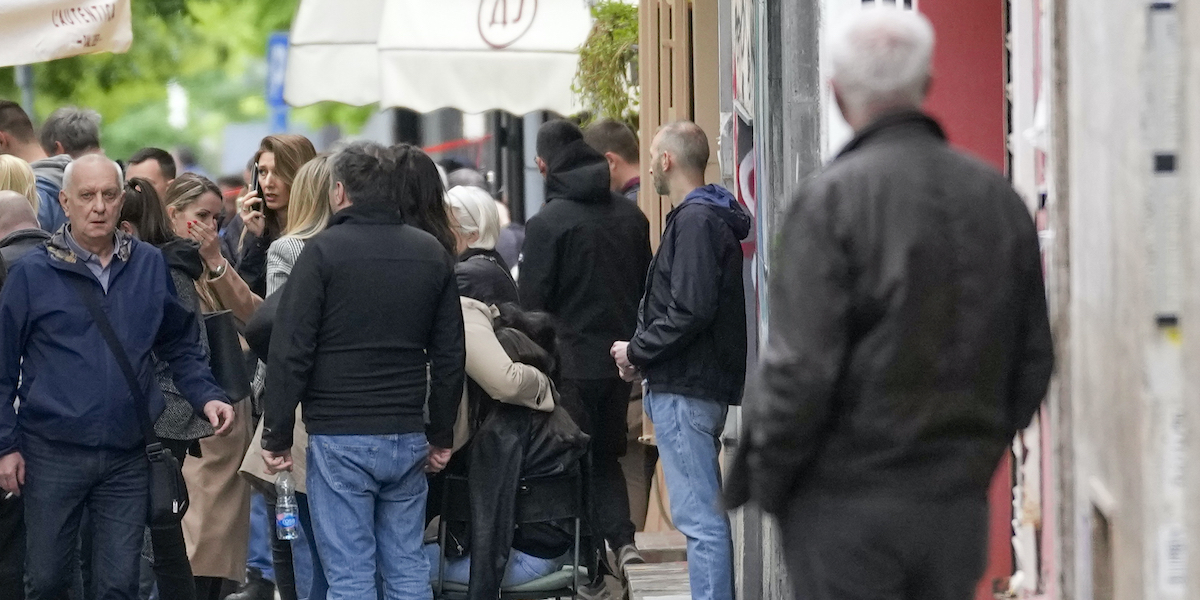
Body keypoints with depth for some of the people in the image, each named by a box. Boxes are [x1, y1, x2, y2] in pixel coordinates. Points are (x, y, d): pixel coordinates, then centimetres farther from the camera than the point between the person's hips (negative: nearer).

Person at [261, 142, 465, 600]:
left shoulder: (324, 252, -6)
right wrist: (441, 436, 21)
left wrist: (277, 437, -4)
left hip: (339, 439, -5)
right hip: (407, 438, 5)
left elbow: (291, 351, -9)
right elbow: (450, 355, 14)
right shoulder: (432, 255, 9)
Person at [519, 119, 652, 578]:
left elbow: (531, 302, -11)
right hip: (620, 360, 5)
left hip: (571, 364, -5)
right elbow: (649, 291, 12)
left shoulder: (548, 222, -12)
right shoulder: (631, 216, 6)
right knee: (606, 455, 18)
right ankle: (622, 538, 0)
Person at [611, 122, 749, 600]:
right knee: (707, 513, 14)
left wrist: (637, 351, -10)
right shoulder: (708, 217, 17)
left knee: (699, 517, -11)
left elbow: (690, 311, -22)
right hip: (696, 385, 11)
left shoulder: (696, 222, -14)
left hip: (685, 390, -11)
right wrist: (642, 352, 9)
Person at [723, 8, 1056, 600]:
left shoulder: (831, 200, -12)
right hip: (959, 506, 5)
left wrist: (764, 479, -2)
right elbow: (1033, 361, 10)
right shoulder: (998, 197, 5)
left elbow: (800, 368, -16)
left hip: (846, 504, -5)